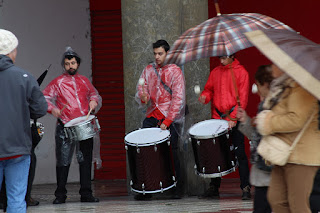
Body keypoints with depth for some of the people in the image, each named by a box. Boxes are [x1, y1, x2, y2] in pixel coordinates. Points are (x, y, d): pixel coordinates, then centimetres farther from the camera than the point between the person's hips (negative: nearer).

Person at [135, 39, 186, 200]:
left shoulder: (175, 71, -2)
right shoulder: (148, 70, 13)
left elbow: (178, 99, -8)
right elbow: (140, 90, 9)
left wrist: (167, 121, -15)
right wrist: (143, 97, -17)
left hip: (170, 116, -4)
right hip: (152, 114, 4)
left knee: (171, 151, -8)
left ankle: (177, 187, 4)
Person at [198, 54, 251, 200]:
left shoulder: (240, 72, -2)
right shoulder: (215, 72, 12)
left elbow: (242, 98, -7)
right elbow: (209, 89, 19)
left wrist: (233, 117, -16)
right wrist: (205, 97, -6)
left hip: (235, 120, -4)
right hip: (217, 118, 4)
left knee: (239, 152, -5)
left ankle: (246, 188, -2)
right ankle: (213, 188, 13)